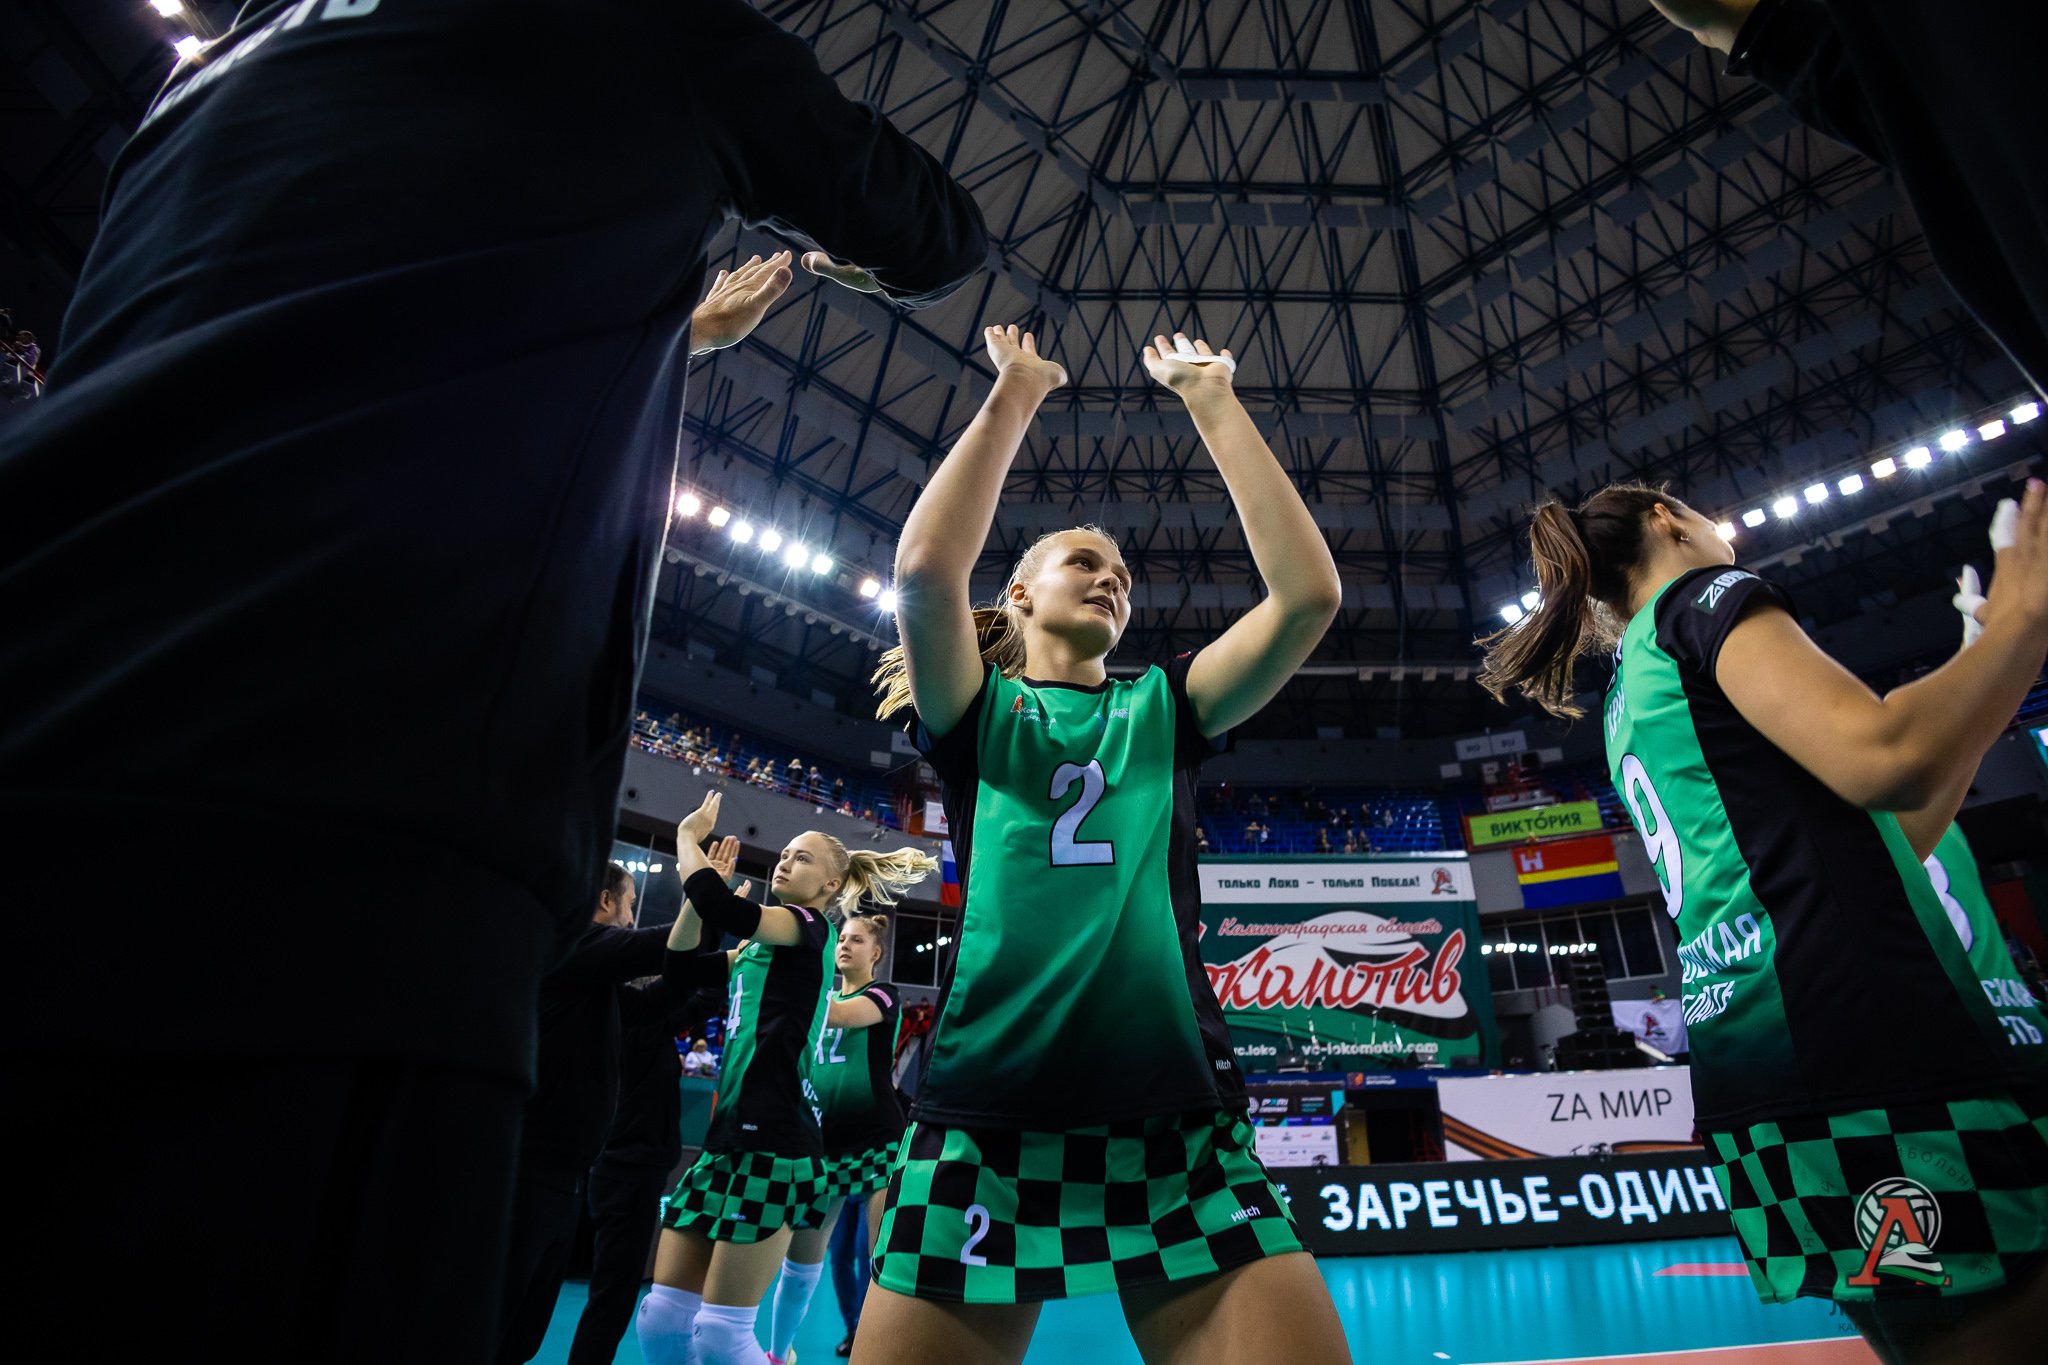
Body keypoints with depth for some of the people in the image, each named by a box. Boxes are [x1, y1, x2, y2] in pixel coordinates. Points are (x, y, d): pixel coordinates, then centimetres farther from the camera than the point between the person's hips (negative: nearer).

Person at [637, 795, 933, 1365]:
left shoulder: (811, 926, -5)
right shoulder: (761, 944, 20)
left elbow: (722, 908, -21)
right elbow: (678, 969, 16)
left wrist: (687, 836, -6)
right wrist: (696, 883, 9)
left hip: (773, 1137, -8)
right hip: (729, 1133, 8)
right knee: (660, 1319, 9)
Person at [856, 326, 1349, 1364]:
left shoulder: (1164, 709, 14)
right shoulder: (975, 713, 8)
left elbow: (1309, 592, 0)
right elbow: (926, 568, -13)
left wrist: (1209, 399, 5)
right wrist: (1014, 394, -1)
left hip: (1179, 1123, 2)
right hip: (985, 1125, -1)